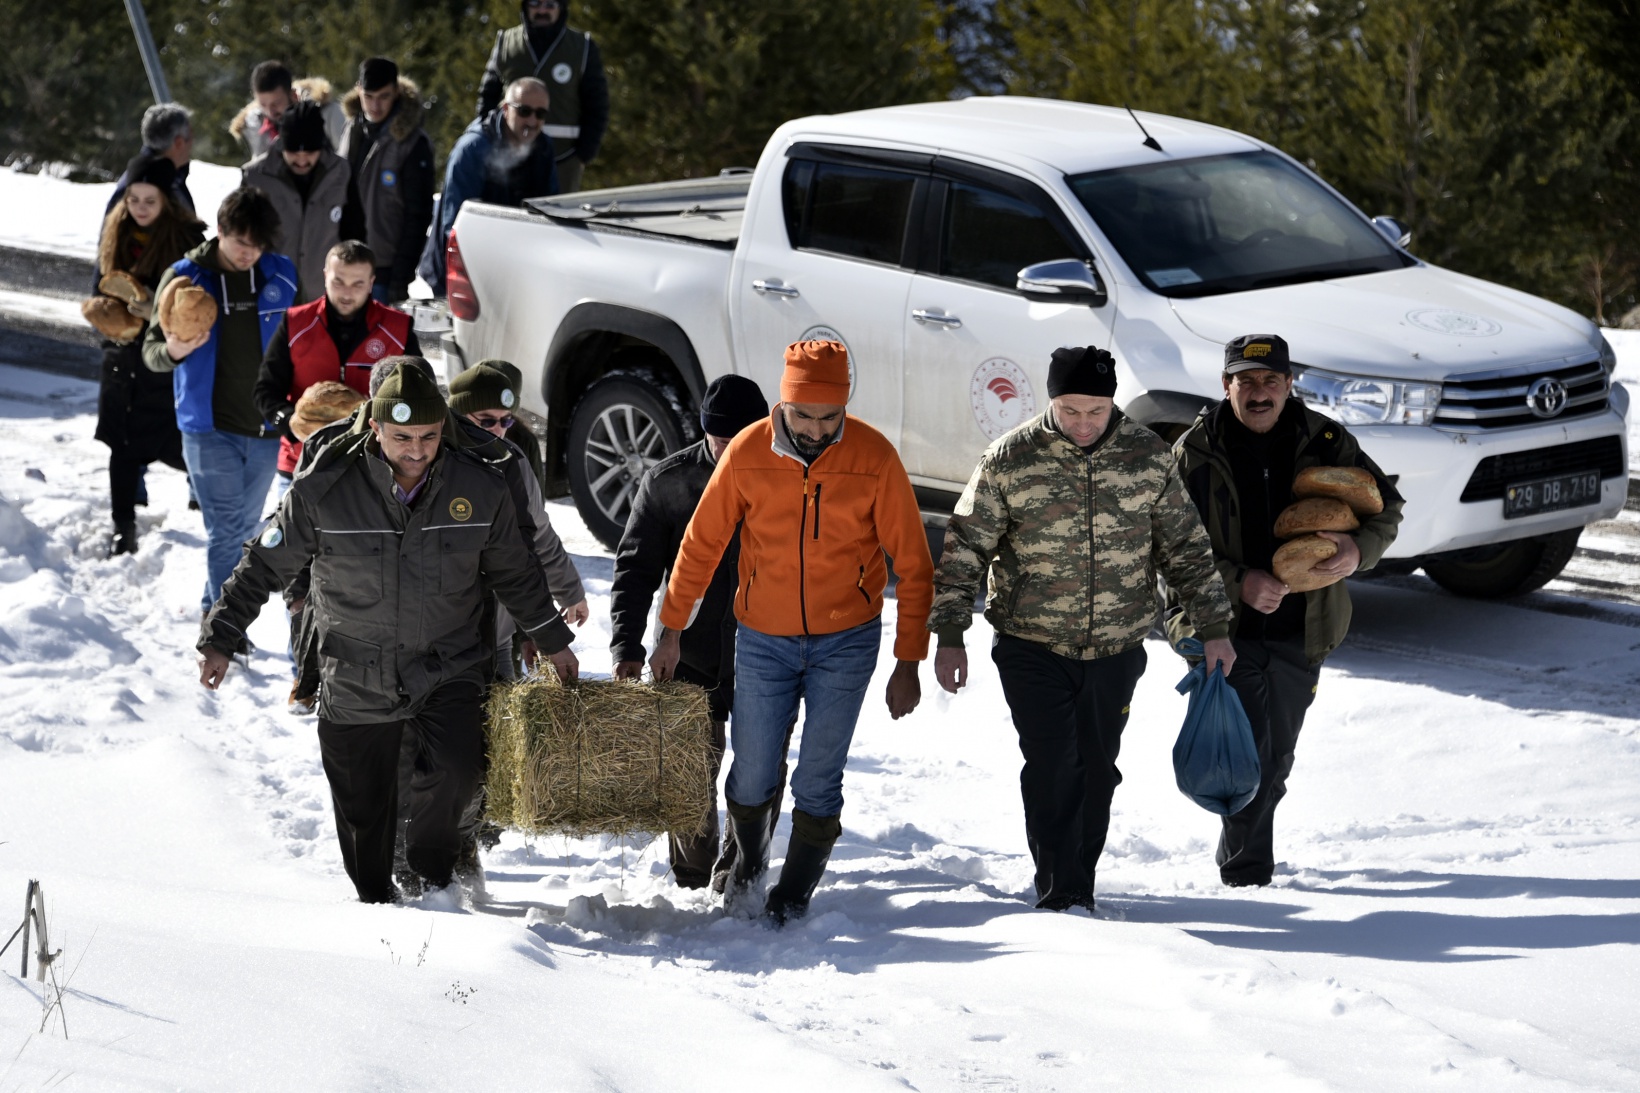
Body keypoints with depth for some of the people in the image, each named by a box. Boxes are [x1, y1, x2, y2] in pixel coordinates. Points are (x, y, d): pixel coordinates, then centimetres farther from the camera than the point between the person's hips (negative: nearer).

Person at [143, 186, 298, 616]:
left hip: (266, 428, 4)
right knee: (226, 531, -8)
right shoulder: (185, 278, -6)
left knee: (245, 528, 15)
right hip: (210, 429, -4)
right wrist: (173, 351, -27)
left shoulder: (281, 275, 1)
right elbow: (151, 349, -4)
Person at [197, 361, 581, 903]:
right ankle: (375, 901, 34)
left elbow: (514, 573, 11)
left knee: (456, 772, -23)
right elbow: (263, 568, -2)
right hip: (356, 681, 0)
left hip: (448, 670, 0)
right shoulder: (323, 492, -13)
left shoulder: (481, 491, -6)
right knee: (364, 814, 9)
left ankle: (430, 868, 4)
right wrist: (221, 639, -3)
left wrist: (553, 640, 19)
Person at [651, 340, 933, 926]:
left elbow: (913, 564, -7)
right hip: (762, 641, 1)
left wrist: (908, 662, -8)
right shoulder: (747, 453, -12)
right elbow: (701, 544, 1)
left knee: (819, 779, -1)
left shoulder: (874, 458, -15)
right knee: (752, 777, 6)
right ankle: (748, 863, 36)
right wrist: (672, 631, 6)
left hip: (845, 641, -1)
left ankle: (795, 893, 18)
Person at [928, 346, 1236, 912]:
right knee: (1052, 768, -12)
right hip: (1032, 647, -2)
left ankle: (1079, 884, 25)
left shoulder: (1148, 456, -3)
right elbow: (964, 548, -4)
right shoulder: (1010, 459, -10)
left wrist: (1214, 628, 5)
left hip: (1117, 649, 3)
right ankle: (1059, 894, -7)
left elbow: (1186, 547, 6)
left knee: (1097, 771, 10)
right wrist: (949, 636, -8)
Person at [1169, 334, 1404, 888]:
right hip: (1225, 628, -4)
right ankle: (1247, 875, -4)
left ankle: (1238, 858, 36)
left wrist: (1361, 548, -15)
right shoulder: (1195, 451, -7)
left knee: (1276, 761, 15)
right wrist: (1238, 583, -22)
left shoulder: (1325, 441, 0)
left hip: (1299, 630, 4)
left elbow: (1386, 503, 7)